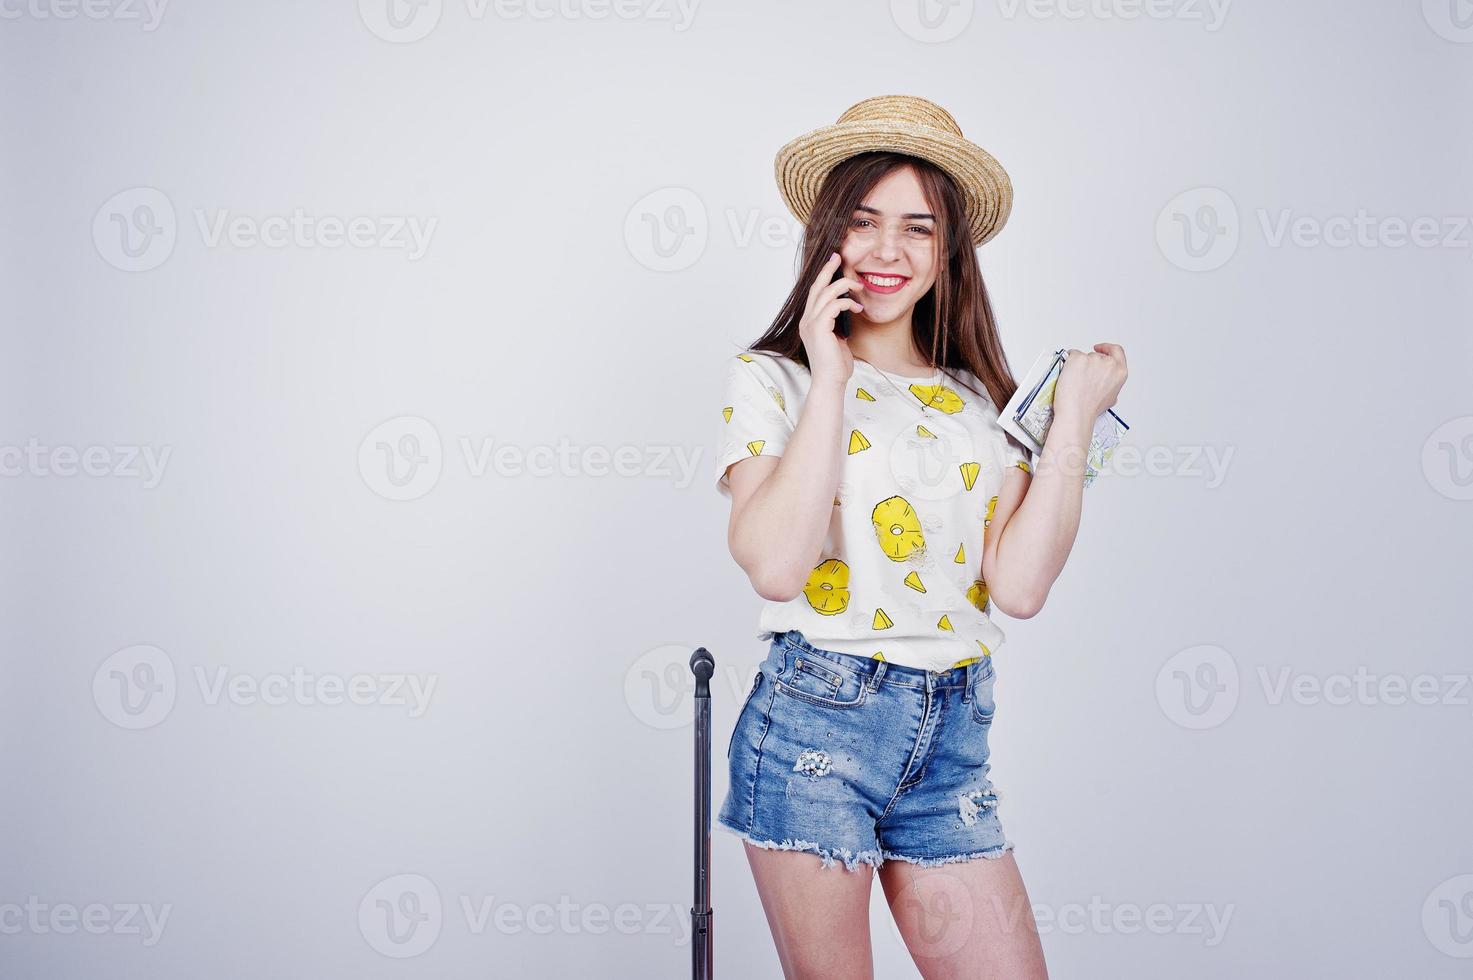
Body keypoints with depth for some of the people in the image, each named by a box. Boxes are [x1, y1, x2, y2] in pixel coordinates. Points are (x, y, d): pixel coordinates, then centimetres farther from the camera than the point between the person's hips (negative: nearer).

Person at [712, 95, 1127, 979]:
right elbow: (775, 565, -18)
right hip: (815, 725, -4)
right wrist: (830, 381, -14)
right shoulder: (769, 379, 0)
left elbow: (1020, 585, -2)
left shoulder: (979, 400, 11)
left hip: (952, 739, 4)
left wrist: (1074, 420, -2)